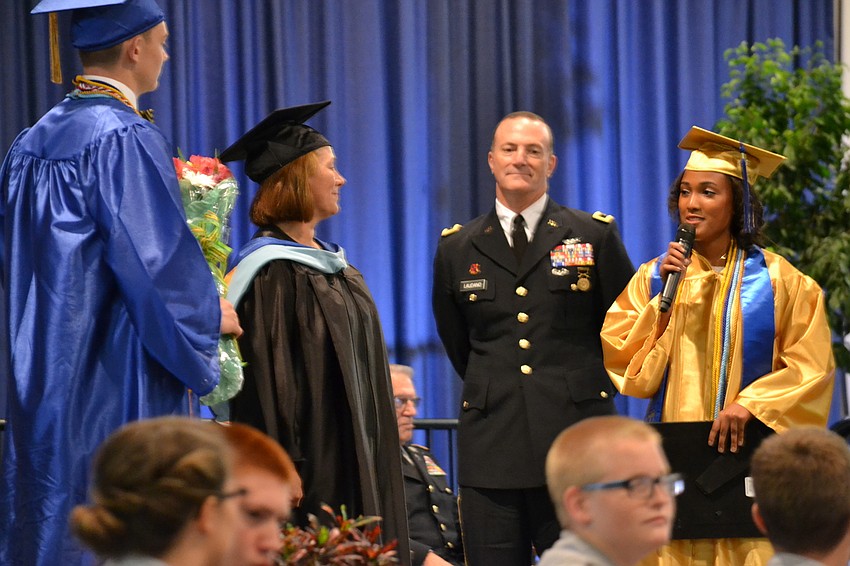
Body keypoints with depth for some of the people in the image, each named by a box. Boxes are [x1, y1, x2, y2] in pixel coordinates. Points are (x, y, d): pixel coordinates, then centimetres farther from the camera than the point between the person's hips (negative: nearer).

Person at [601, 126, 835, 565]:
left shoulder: (777, 281, 2)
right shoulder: (653, 277, 7)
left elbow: (811, 368, -2)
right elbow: (627, 367, 0)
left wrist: (751, 405, -15)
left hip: (749, 456, -2)